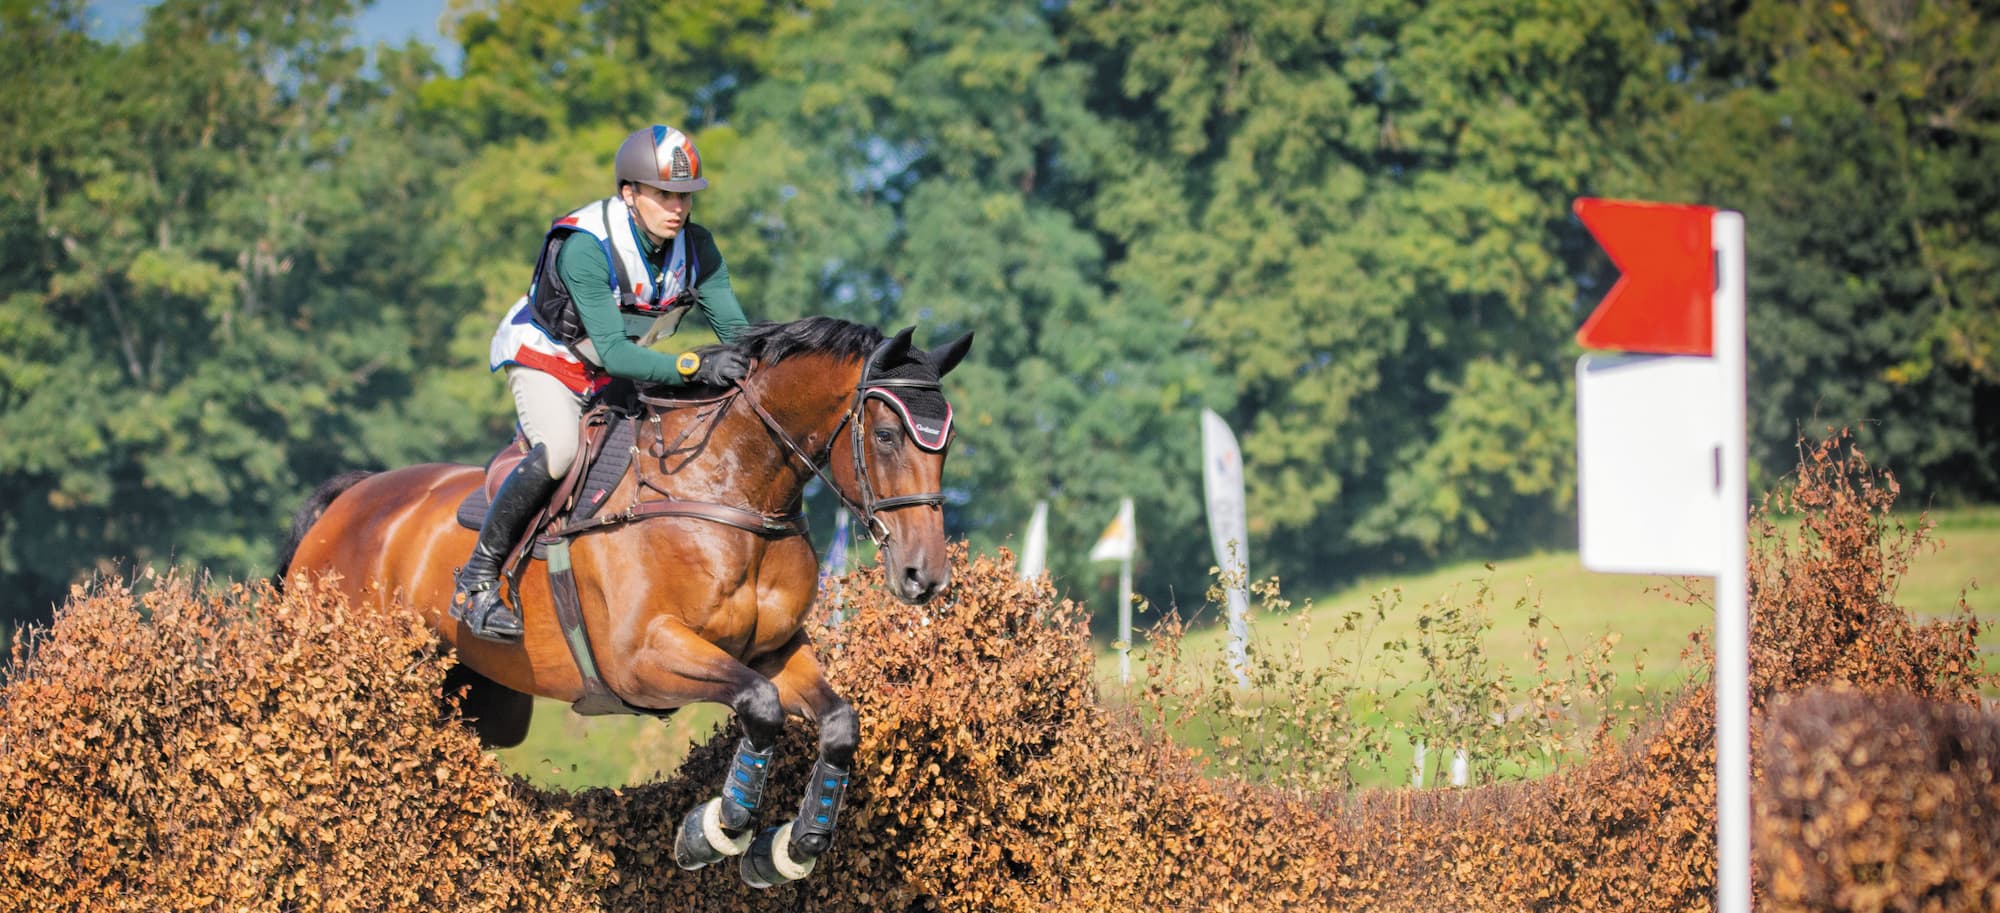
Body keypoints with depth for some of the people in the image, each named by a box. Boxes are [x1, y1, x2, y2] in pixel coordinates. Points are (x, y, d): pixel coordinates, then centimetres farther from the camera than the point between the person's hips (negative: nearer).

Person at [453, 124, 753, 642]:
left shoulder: (697, 248, -14)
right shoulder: (585, 248, -33)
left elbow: (735, 329, -12)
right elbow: (613, 352, -38)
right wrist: (694, 367, -51)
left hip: (617, 378, 7)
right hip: (545, 357, -7)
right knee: (558, 451, -33)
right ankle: (478, 579, -22)